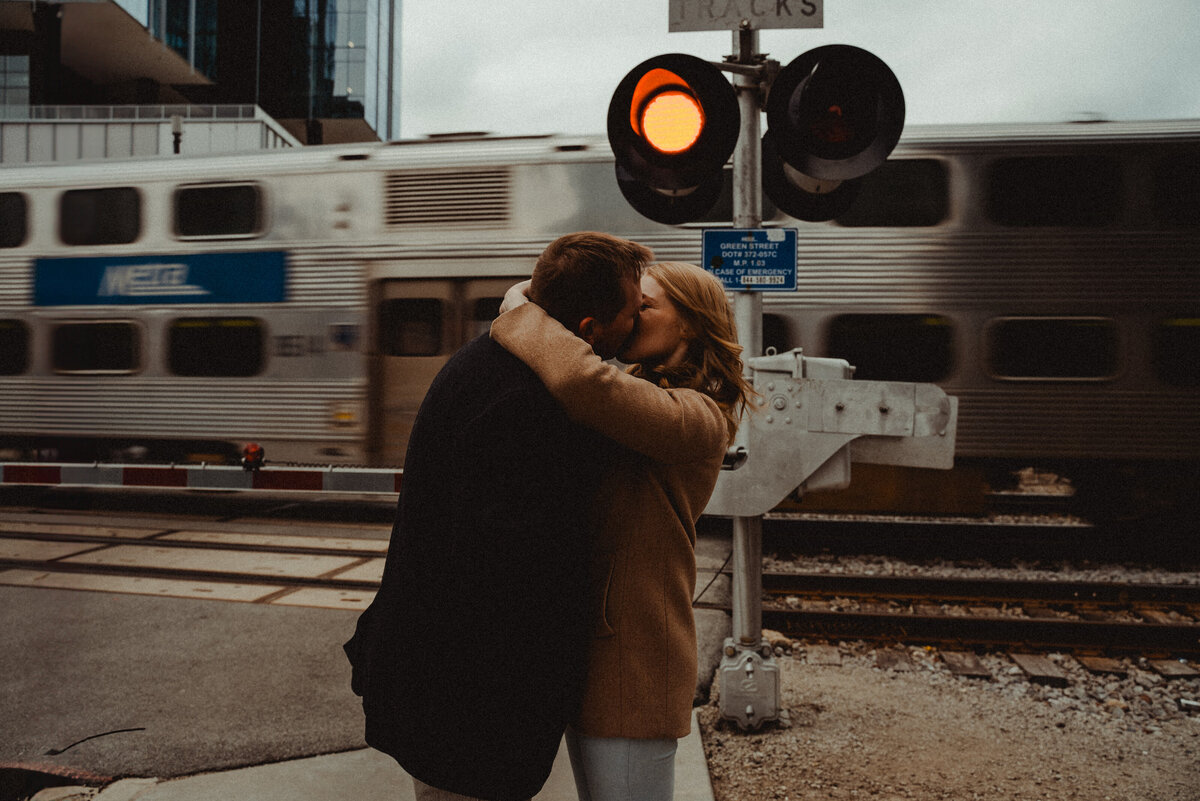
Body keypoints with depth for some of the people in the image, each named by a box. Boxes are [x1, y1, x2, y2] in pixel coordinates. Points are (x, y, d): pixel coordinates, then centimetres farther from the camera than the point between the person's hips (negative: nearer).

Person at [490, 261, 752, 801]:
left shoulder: (699, 417, -17)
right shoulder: (639, 402, 13)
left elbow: (589, 384, -35)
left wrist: (523, 316, -19)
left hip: (633, 660, -9)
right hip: (589, 645, 9)